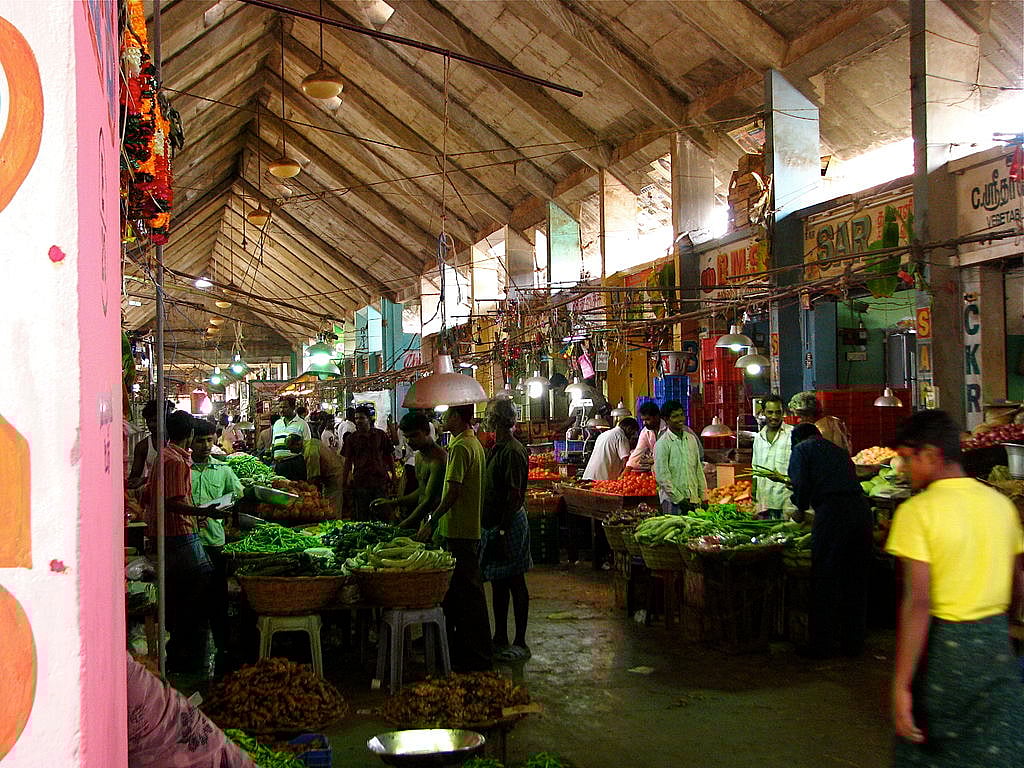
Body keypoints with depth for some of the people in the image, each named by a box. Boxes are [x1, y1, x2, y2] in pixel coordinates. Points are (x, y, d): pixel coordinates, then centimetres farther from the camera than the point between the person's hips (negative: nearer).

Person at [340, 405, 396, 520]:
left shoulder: (381, 435, 4)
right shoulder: (351, 438, 4)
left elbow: (389, 457, 10)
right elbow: (347, 461, 6)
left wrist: (393, 476, 8)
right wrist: (344, 482, 2)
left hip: (380, 480, 0)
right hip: (360, 482, 0)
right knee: (361, 518, 3)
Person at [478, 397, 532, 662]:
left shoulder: (513, 451, -17)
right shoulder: (496, 449, 13)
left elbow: (515, 496, -20)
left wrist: (502, 531, -22)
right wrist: (490, 528, 18)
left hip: (509, 524, -10)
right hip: (493, 523, 10)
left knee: (515, 583, -1)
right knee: (498, 582, 15)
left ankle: (520, 643, 7)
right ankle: (500, 638, 26)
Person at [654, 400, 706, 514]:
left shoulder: (691, 439, 11)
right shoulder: (662, 444, -8)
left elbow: (698, 469, 16)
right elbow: (662, 477, -11)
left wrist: (703, 496, 11)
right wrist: (679, 499, -12)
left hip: (694, 499, 5)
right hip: (673, 501, -5)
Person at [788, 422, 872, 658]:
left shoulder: (802, 449, 11)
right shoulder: (838, 450, 29)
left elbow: (801, 483, -3)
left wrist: (801, 510, 14)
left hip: (832, 511, -6)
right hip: (862, 509, 6)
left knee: (825, 582, 2)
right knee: (856, 580, 14)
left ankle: (821, 645, 7)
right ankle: (853, 643, 22)